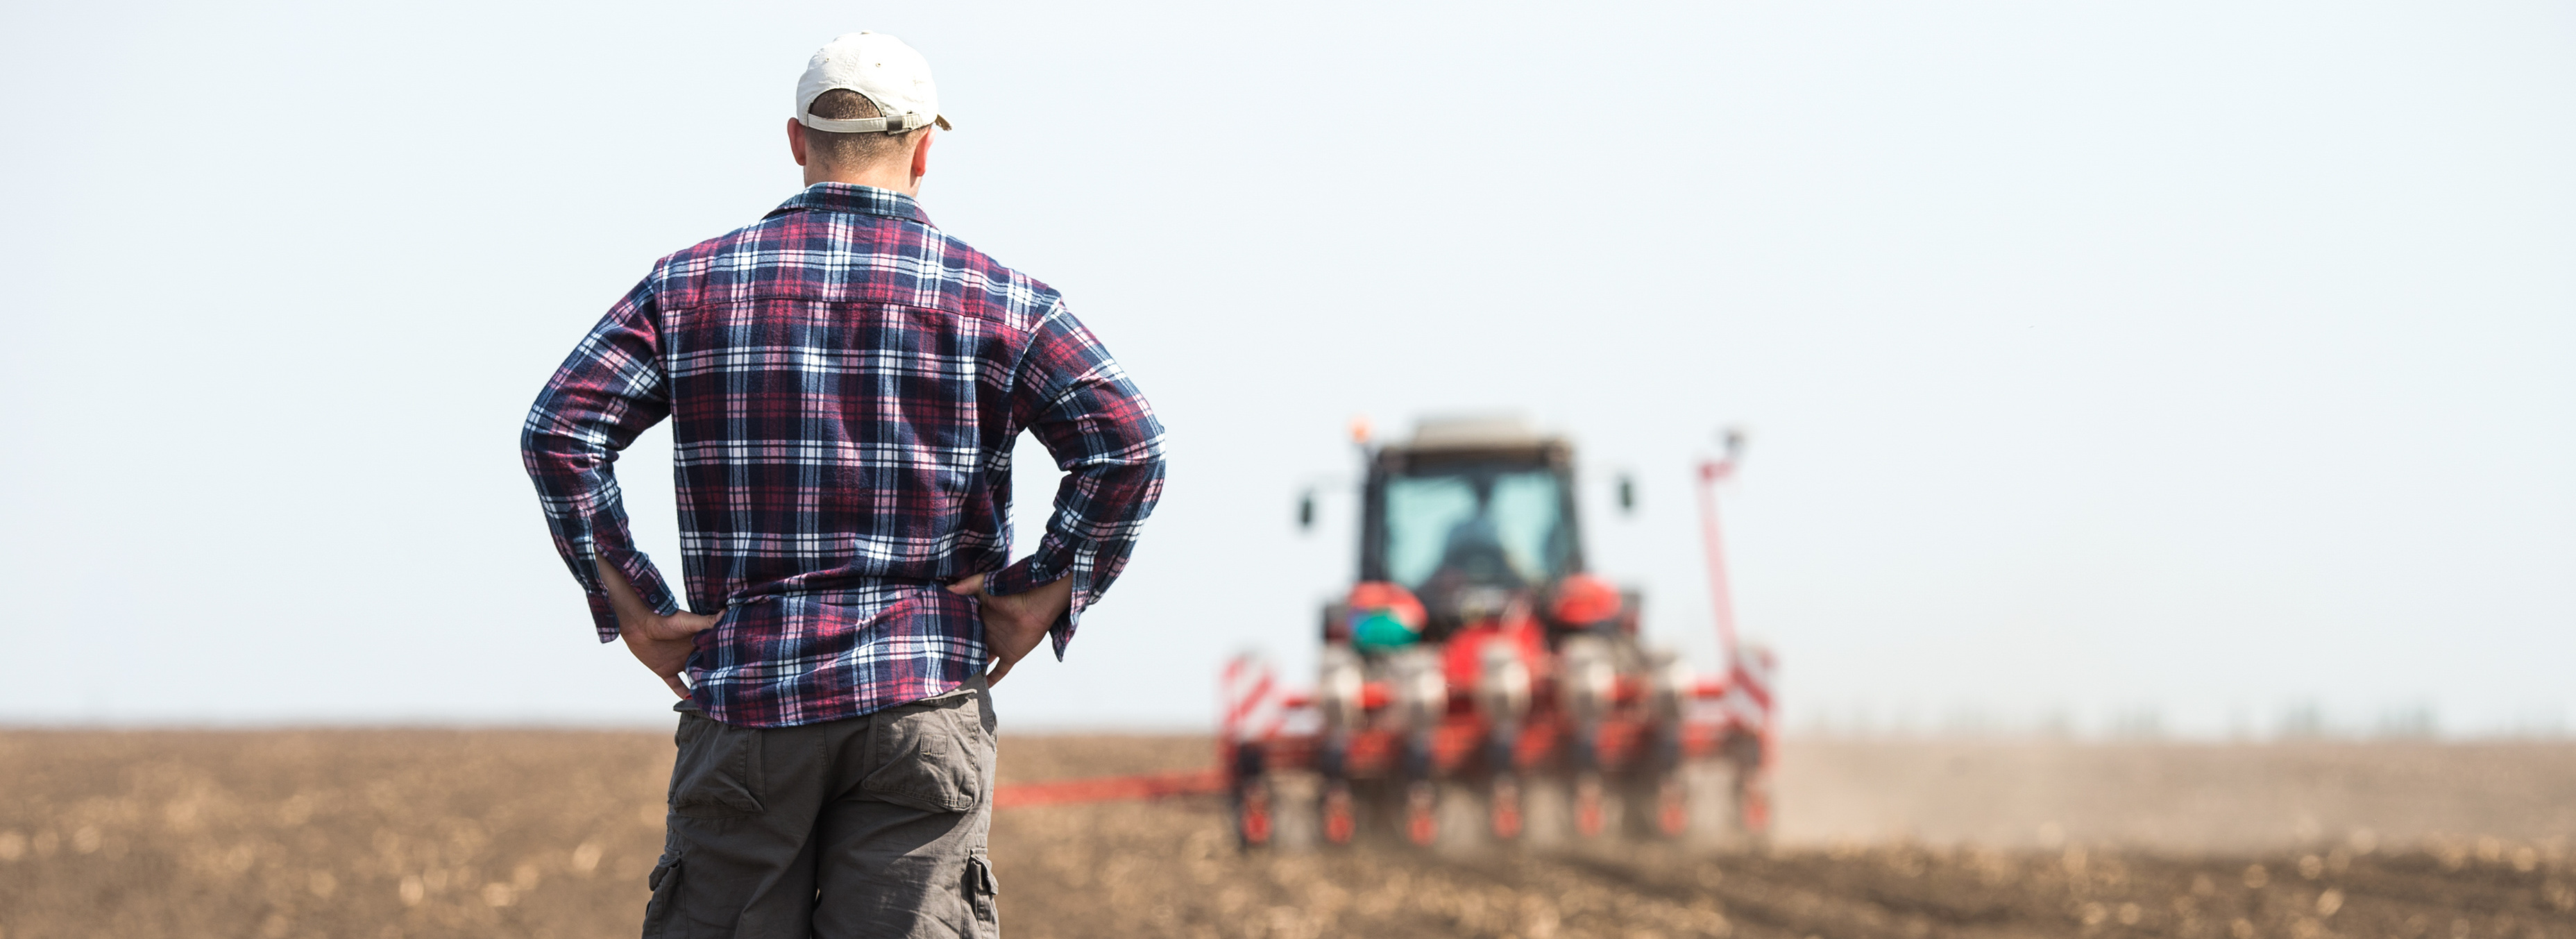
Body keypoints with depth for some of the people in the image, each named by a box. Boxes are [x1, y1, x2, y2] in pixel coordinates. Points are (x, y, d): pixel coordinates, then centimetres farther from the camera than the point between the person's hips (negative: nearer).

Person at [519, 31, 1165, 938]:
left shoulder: (693, 284, 7)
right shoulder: (995, 297, 4)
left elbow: (559, 430, -2)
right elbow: (1127, 446, -7)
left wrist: (630, 607, 1)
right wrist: (1047, 597, 1)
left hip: (743, 691, 1)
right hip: (924, 701, -1)